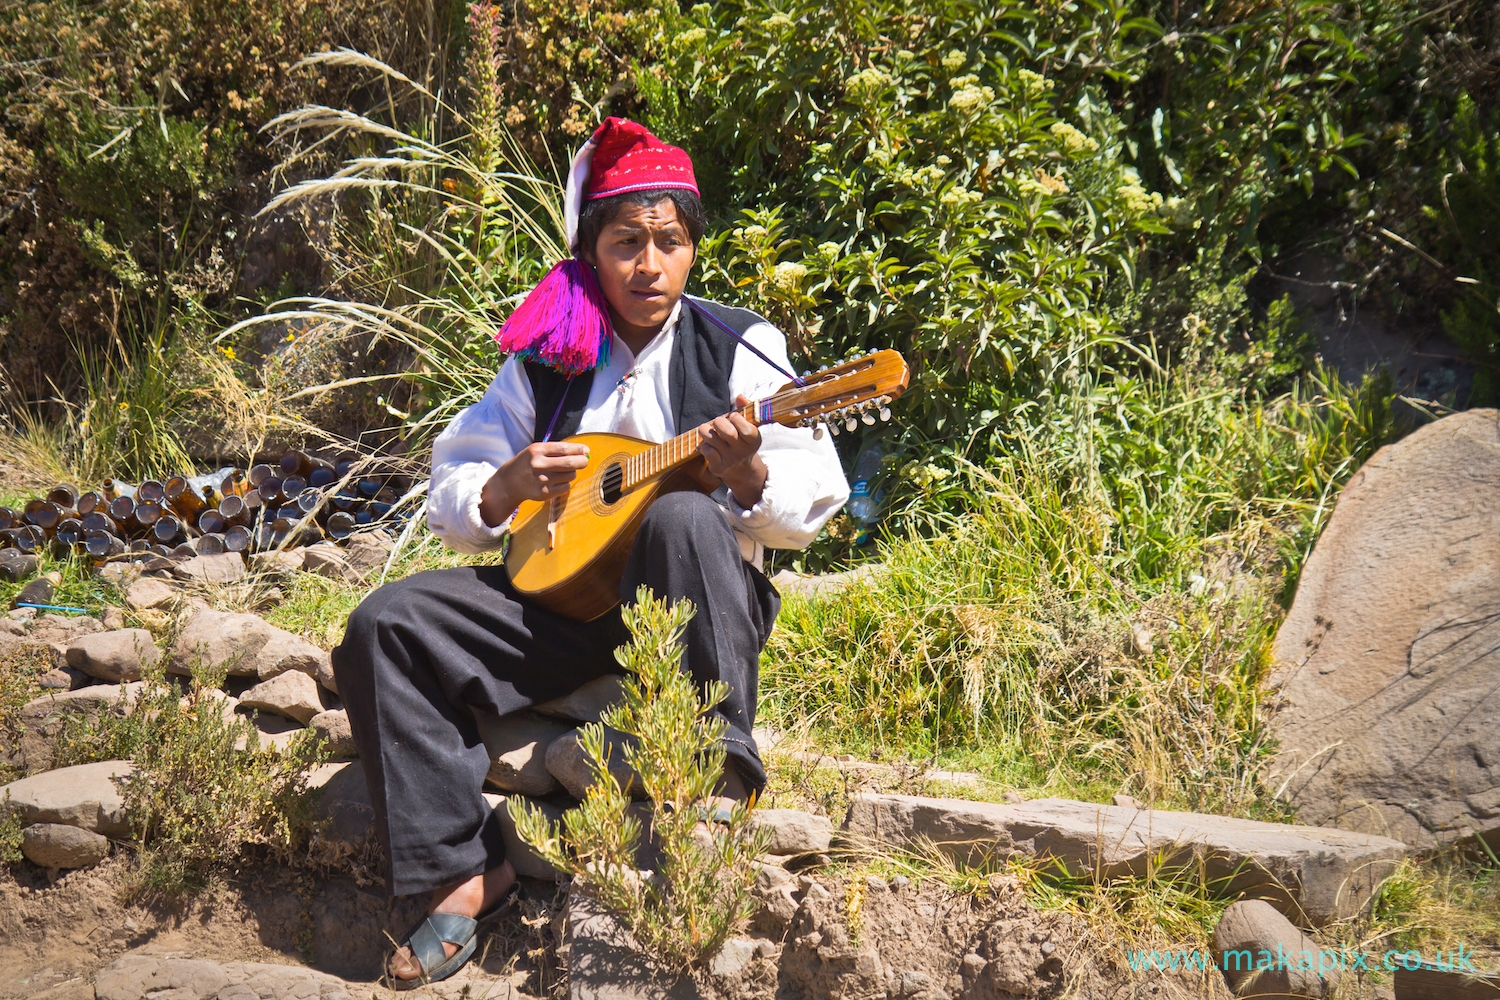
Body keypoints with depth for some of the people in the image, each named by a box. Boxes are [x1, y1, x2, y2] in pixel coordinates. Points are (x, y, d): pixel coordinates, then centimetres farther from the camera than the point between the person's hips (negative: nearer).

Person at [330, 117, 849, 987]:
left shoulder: (740, 349, 1)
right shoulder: (545, 361, 9)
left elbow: (811, 508, -5)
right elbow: (450, 496, 12)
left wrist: (750, 474, -27)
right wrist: (505, 488, -11)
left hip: (687, 599, -3)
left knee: (685, 519, -38)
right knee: (385, 626, -15)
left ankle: (715, 779, -32)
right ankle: (465, 867, -11)